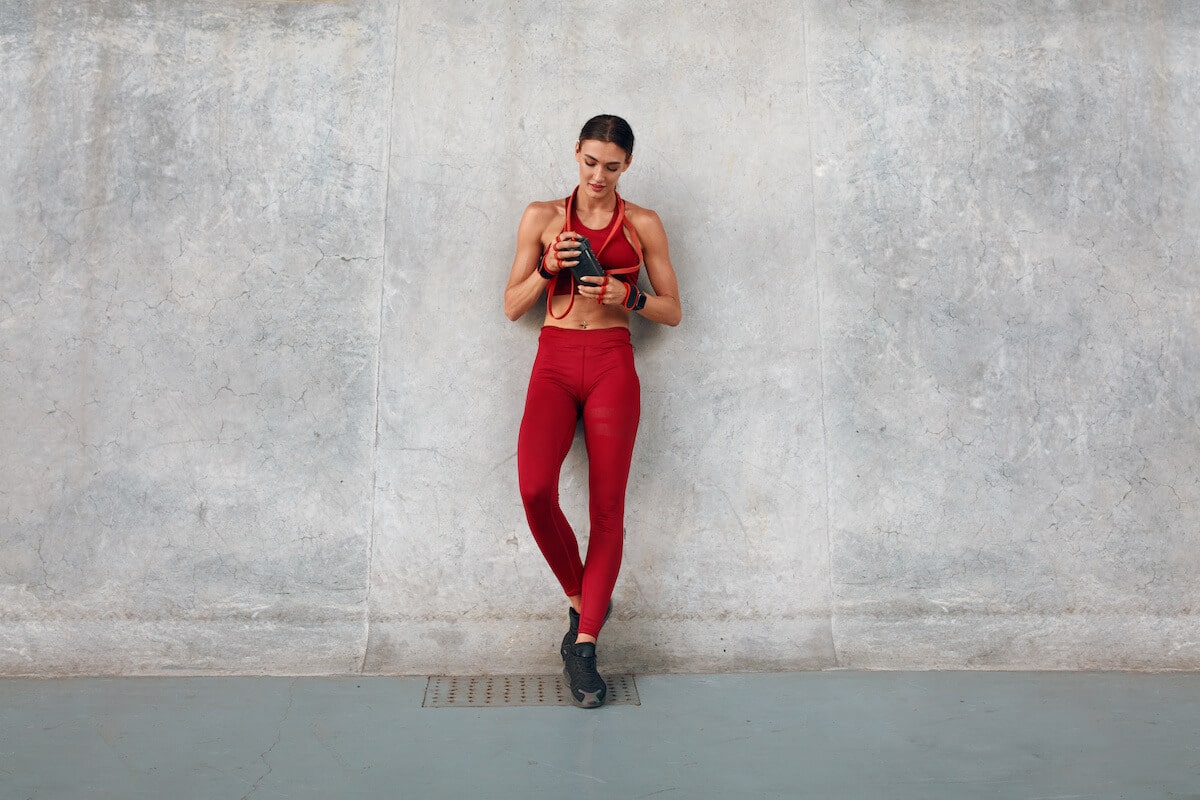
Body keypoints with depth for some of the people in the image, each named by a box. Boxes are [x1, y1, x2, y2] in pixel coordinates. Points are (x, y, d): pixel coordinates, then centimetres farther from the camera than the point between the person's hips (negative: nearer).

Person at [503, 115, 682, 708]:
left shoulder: (642, 225, 10)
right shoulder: (542, 217, 11)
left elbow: (672, 311, 11)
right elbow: (512, 307, 10)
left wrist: (628, 297, -9)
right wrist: (547, 268, -8)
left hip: (613, 365, 0)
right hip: (554, 362, 0)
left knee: (607, 506, -5)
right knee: (535, 488, -21)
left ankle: (584, 646, 6)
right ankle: (585, 599, 5)